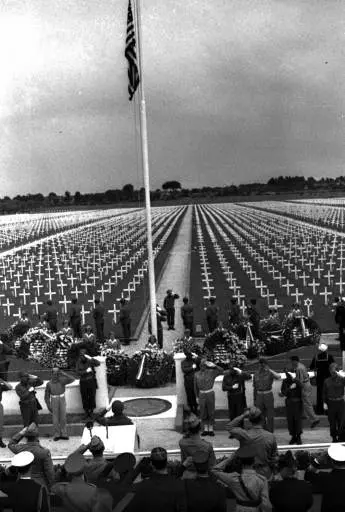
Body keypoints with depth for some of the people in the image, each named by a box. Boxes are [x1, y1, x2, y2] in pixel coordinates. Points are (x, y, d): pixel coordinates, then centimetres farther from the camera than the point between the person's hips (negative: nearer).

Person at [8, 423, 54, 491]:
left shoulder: (20, 449, -9)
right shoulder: (44, 452, -19)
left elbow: (11, 444, 17)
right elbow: (49, 472, -14)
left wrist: (21, 433, 11)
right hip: (40, 485, -3)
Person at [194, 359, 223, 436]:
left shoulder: (211, 372, -2)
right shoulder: (197, 374, 4)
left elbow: (221, 371, -7)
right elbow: (196, 386, 12)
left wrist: (213, 365, -15)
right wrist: (198, 396, 14)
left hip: (210, 394, -2)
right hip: (201, 394, 2)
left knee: (211, 412, 3)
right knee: (203, 413, 6)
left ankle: (211, 429, 13)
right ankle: (205, 429, 16)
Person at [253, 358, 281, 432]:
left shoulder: (270, 373, -6)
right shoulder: (256, 374, 6)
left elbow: (279, 377, -28)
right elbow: (255, 387, 12)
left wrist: (269, 369, -28)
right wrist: (254, 399, 11)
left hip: (268, 395, -3)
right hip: (259, 396, 3)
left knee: (270, 416, 2)